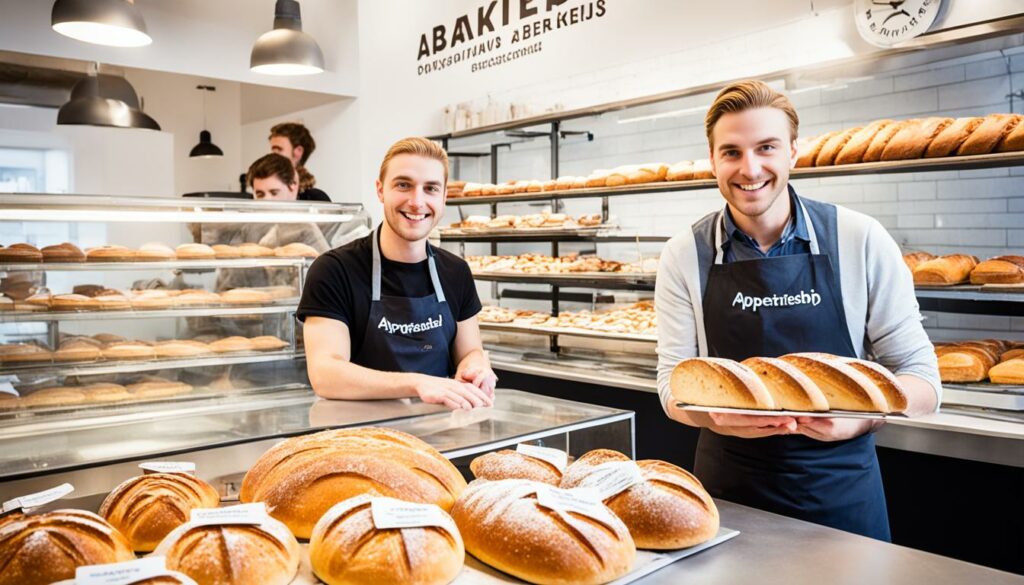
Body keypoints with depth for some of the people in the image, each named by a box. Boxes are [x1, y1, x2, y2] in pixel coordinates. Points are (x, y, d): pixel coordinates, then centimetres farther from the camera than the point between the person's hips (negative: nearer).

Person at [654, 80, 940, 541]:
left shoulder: (861, 241, -9)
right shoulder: (685, 256, -7)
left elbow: (920, 375, -4)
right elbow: (673, 384, -4)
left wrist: (860, 416, -25)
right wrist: (718, 415, -26)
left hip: (841, 490, 0)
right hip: (728, 489, 1)